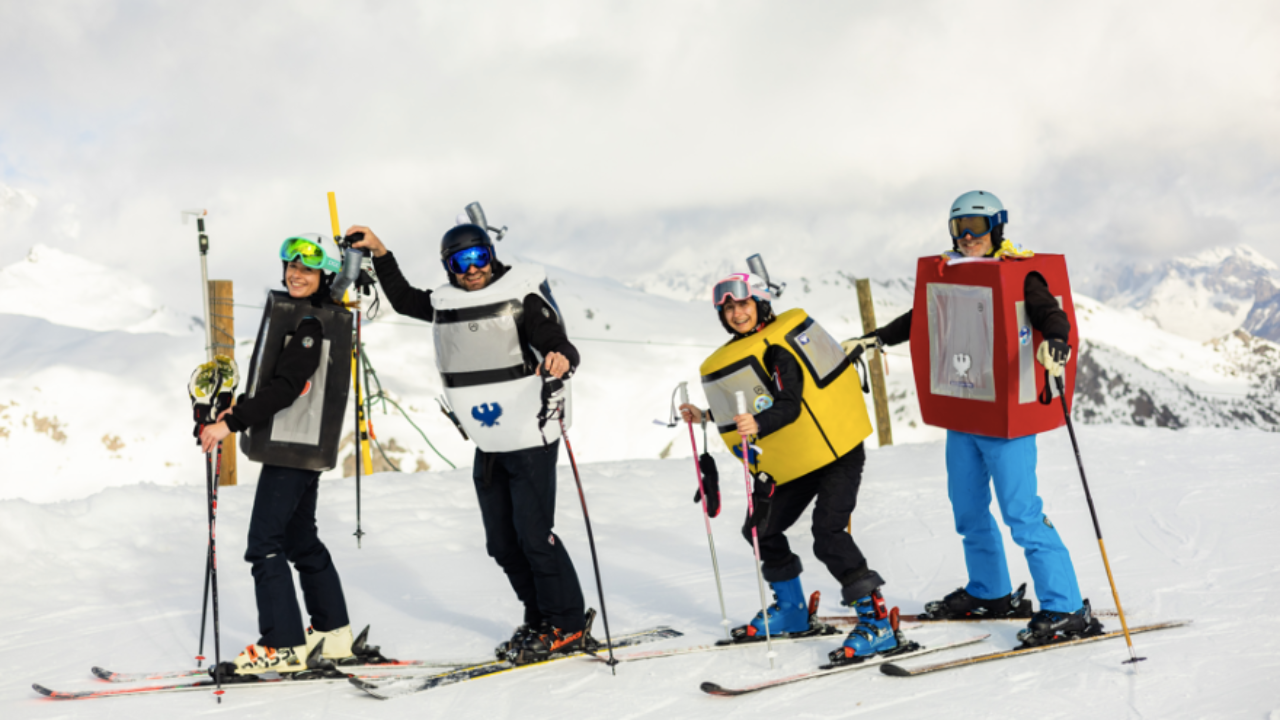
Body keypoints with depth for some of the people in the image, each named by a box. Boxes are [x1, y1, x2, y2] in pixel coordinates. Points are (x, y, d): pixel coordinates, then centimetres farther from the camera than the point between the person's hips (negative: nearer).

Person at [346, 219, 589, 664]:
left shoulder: (521, 299, -10)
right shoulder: (444, 305, 8)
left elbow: (561, 348, -17)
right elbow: (402, 299, 25)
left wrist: (561, 362, -39)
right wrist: (379, 253, 18)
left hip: (531, 440, -7)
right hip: (487, 447, 7)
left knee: (534, 535, -9)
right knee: (502, 543, 10)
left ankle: (570, 627, 2)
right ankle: (539, 622, 22)